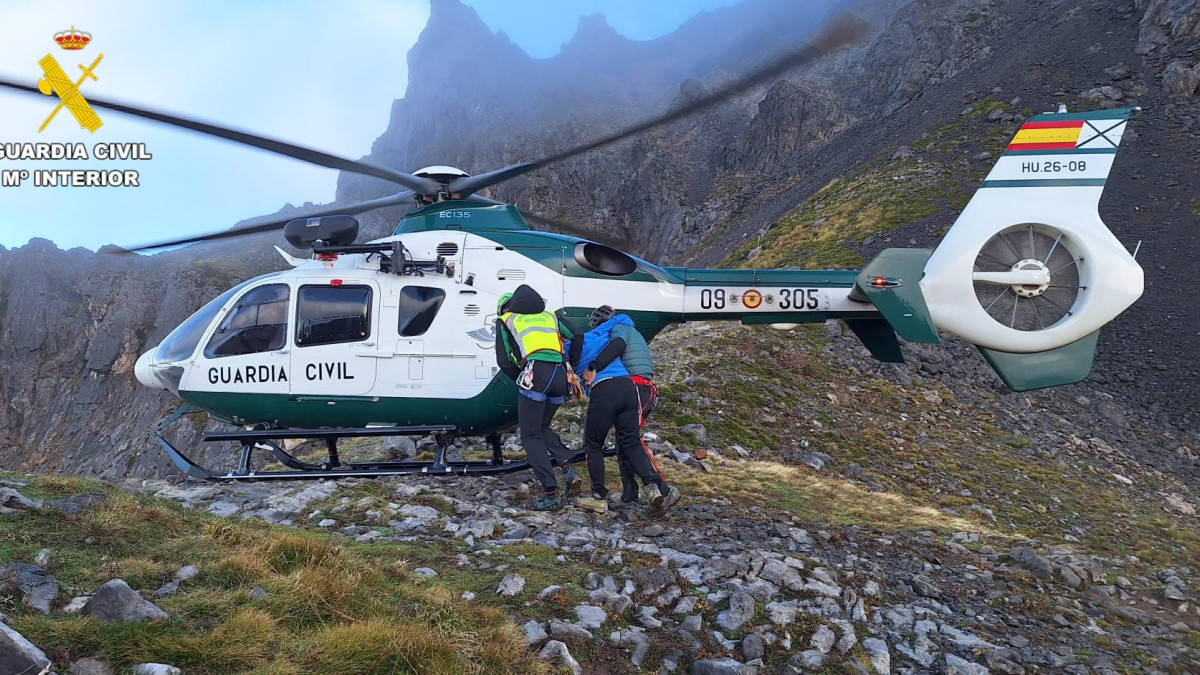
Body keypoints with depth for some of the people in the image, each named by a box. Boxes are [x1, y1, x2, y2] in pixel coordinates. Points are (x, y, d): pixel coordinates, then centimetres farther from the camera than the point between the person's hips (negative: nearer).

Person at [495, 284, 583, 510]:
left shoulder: (504, 321, 18)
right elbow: (577, 337, 16)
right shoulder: (549, 316, 29)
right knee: (542, 428, 24)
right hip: (560, 376, 5)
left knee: (531, 436, 4)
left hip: (535, 374, -5)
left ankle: (551, 495, -5)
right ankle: (568, 469, 2)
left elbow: (504, 361, 8)